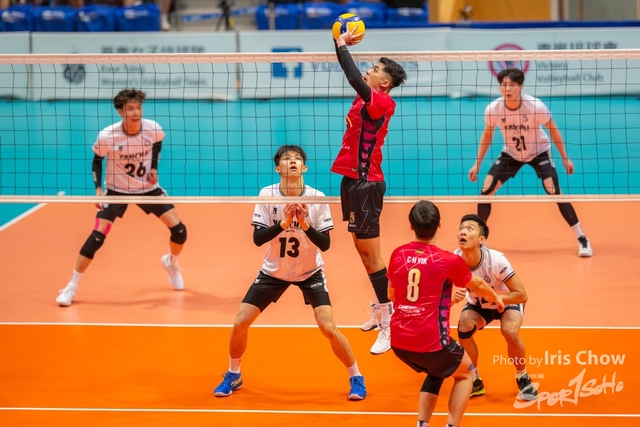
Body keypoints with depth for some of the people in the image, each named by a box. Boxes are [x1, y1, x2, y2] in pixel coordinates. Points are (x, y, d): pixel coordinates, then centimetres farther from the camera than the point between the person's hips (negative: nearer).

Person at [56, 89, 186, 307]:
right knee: (97, 237, -14)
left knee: (179, 230, -3)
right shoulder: (106, 136, -26)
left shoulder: (153, 129, -19)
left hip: (148, 188, 2)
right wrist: (98, 188, -16)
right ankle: (72, 286, 2)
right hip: (116, 190, -2)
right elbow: (96, 160, -6)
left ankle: (171, 262, 32)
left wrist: (154, 167, -4)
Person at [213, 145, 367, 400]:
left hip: (310, 272, -2)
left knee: (328, 328, -17)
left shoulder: (317, 198, -19)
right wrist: (283, 224, -34)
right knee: (240, 323, -5)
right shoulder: (267, 195, -16)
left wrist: (305, 225, -34)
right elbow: (257, 238, -19)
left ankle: (356, 378, 5)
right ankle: (233, 375, 21)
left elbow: (325, 244, -18)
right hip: (274, 271, 2)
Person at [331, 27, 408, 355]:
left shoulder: (380, 102, -17)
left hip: (366, 183, -10)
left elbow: (355, 79, -33)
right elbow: (354, 77, 23)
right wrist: (341, 43, 10)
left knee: (369, 251, -9)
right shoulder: (366, 98, 8)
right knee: (362, 247, 16)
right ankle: (382, 309, 28)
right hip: (353, 179, 10)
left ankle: (389, 325, -7)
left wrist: (342, 44, -23)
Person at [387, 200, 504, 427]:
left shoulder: (398, 255, 1)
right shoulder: (448, 261, -10)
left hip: (399, 342, 5)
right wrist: (495, 297, 32)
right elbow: (478, 286, 9)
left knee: (436, 372, 31)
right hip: (431, 341, -5)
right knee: (466, 372, 23)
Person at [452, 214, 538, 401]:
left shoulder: (496, 260, -35)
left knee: (510, 332, -31)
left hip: (507, 302, -3)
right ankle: (474, 381, -2)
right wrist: (453, 298, -39)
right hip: (477, 304, 3)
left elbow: (522, 295, -30)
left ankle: (522, 378, -2)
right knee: (464, 328, -26)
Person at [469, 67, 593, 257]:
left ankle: (582, 239, -6)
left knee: (554, 192, -18)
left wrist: (565, 158, -7)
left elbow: (553, 130, -11)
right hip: (510, 153, 3)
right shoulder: (493, 109, -22)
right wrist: (477, 164, -1)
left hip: (539, 152, -3)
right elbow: (487, 135, -1)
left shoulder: (536, 106, -30)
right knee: (486, 190, -10)